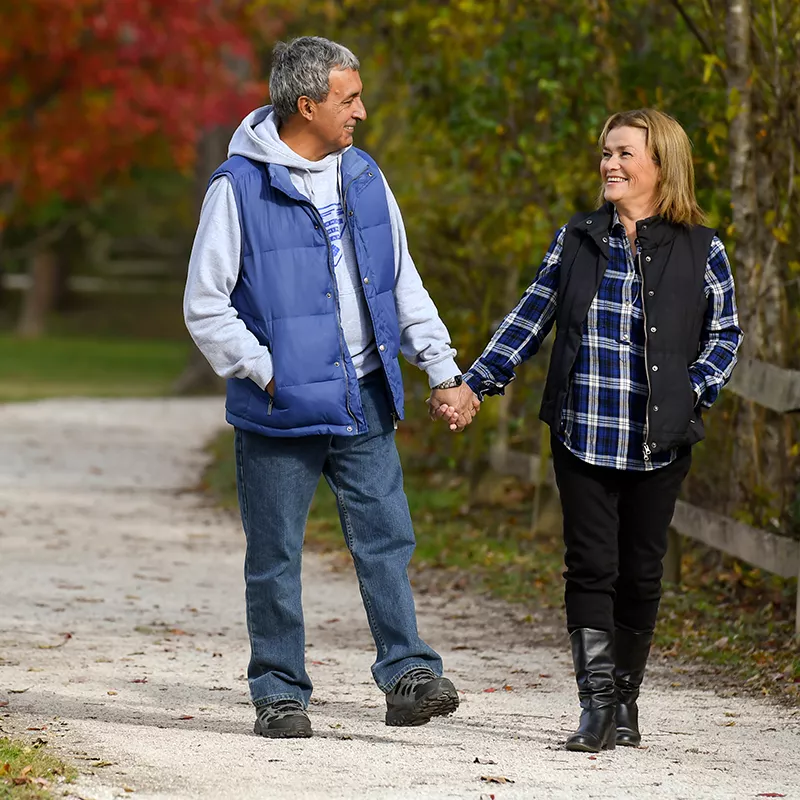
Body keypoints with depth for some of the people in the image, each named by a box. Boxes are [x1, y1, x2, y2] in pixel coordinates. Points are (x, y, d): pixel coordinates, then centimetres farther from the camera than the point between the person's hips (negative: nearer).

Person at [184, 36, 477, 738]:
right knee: (276, 555, 4)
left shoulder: (364, 178, 9)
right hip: (280, 413, -4)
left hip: (364, 401, 4)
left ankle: (408, 676, 2)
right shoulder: (240, 186, -8)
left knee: (386, 540, -1)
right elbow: (206, 307, -6)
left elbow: (405, 286, 16)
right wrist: (268, 373, -12)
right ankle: (279, 692, 13)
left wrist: (443, 369, 9)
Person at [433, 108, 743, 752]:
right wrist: (471, 385, 5)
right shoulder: (578, 240, 8)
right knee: (590, 565, -5)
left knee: (641, 572, 6)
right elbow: (530, 320, 11)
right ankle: (597, 703, -6)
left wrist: (693, 390, -9)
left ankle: (625, 700, 18)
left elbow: (725, 334, 7)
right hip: (583, 435, 1)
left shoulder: (700, 250, 1)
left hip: (659, 443, -1)